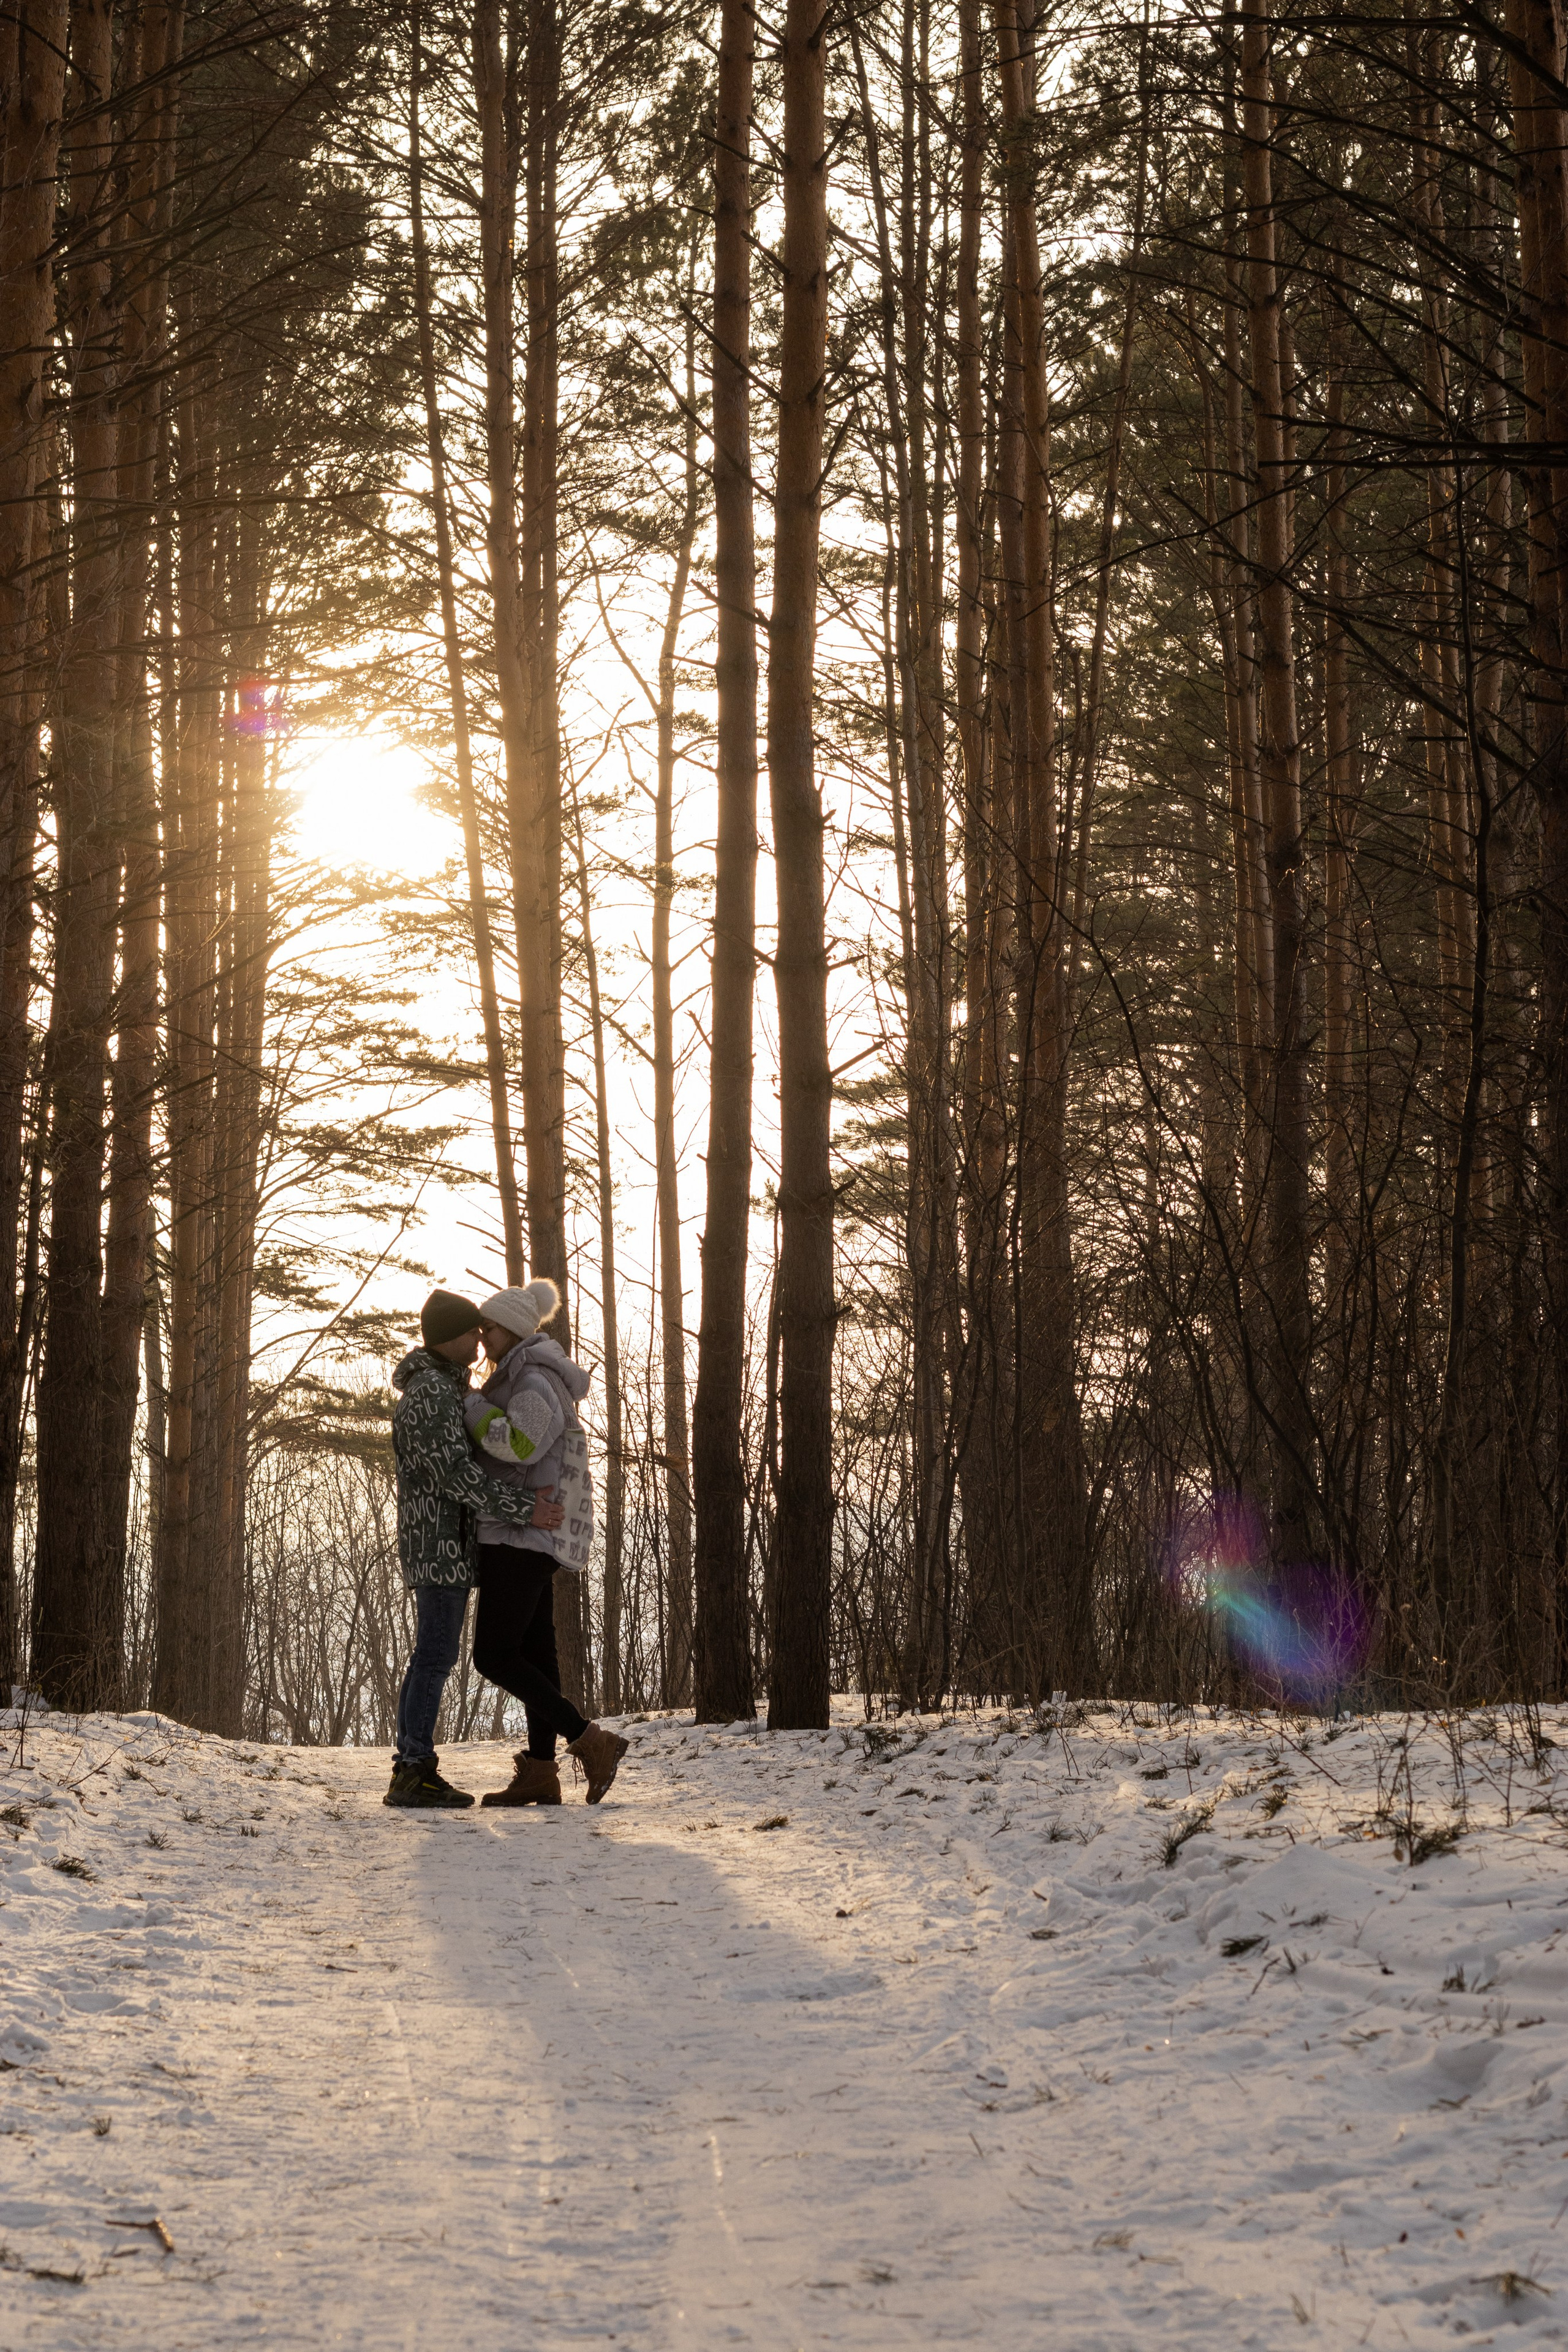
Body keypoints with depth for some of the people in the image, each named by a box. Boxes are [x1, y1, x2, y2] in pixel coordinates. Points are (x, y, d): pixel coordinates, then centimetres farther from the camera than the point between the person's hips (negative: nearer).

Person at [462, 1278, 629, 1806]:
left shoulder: (535, 1382, -15)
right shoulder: (524, 1381, 17)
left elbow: (515, 1443, -30)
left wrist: (468, 1401, -18)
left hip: (519, 1536, -11)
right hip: (529, 1538, 11)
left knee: (494, 1657, -10)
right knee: (534, 1654, 8)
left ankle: (592, 1743, -11)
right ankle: (540, 1773, 9)